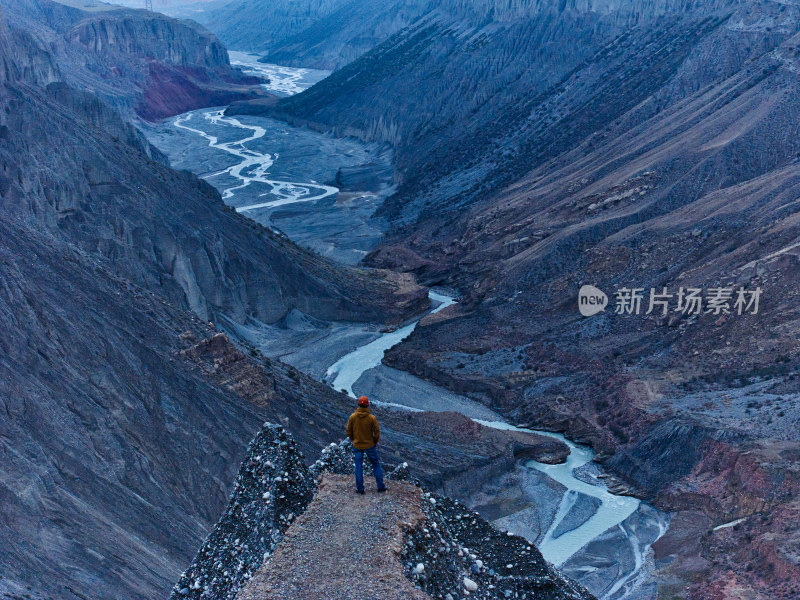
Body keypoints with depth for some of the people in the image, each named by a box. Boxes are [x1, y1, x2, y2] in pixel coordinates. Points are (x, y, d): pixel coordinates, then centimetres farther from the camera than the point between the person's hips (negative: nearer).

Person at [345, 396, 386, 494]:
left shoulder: (352, 417, -10)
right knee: (376, 465, 14)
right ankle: (380, 486, 19)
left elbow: (349, 431, -3)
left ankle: (360, 489, 15)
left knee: (358, 467, 11)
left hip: (357, 446, 1)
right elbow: (377, 432, -10)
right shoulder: (372, 418, -15)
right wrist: (375, 443, 7)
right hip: (370, 445, -1)